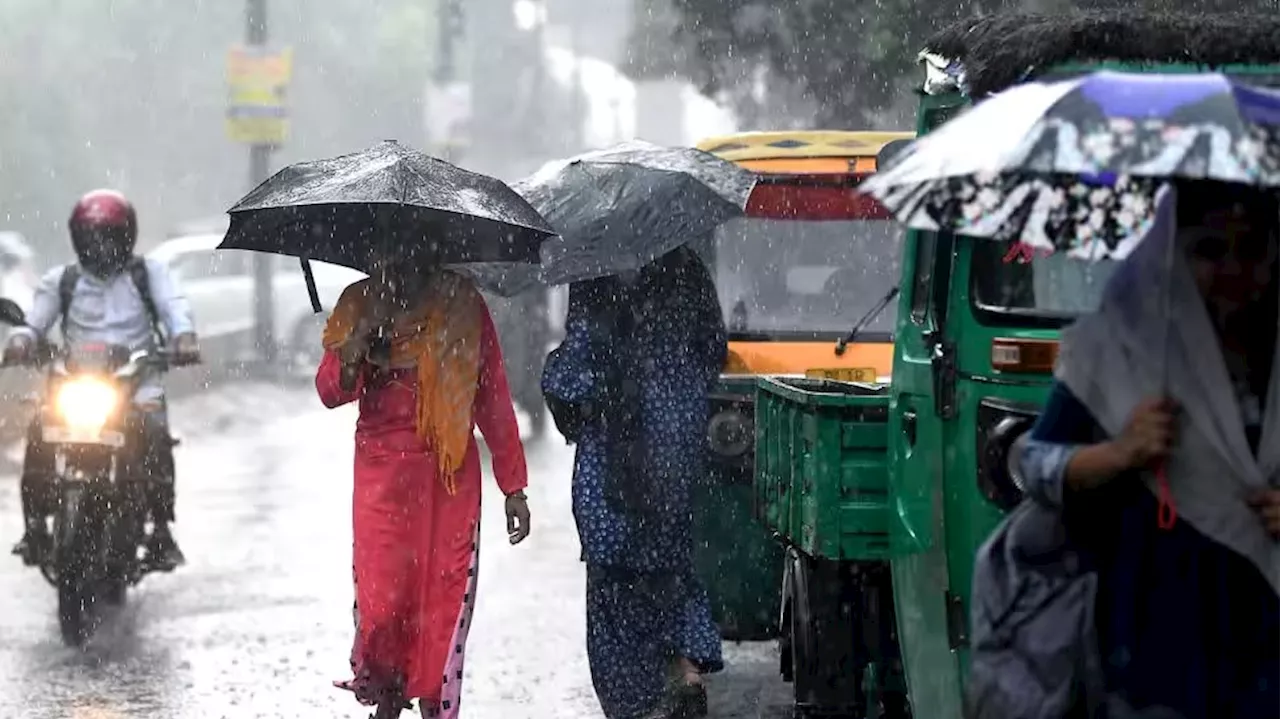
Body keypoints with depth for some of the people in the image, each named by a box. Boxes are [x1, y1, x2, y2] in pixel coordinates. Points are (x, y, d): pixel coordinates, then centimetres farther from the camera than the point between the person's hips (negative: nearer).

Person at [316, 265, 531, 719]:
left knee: (446, 601, -3)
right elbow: (330, 392, -2)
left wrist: (513, 486, 2)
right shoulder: (360, 304, 5)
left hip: (451, 477, 0)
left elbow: (494, 397, 4)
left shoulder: (462, 304, 3)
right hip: (383, 474, 0)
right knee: (382, 599, -4)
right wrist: (357, 343, -21)